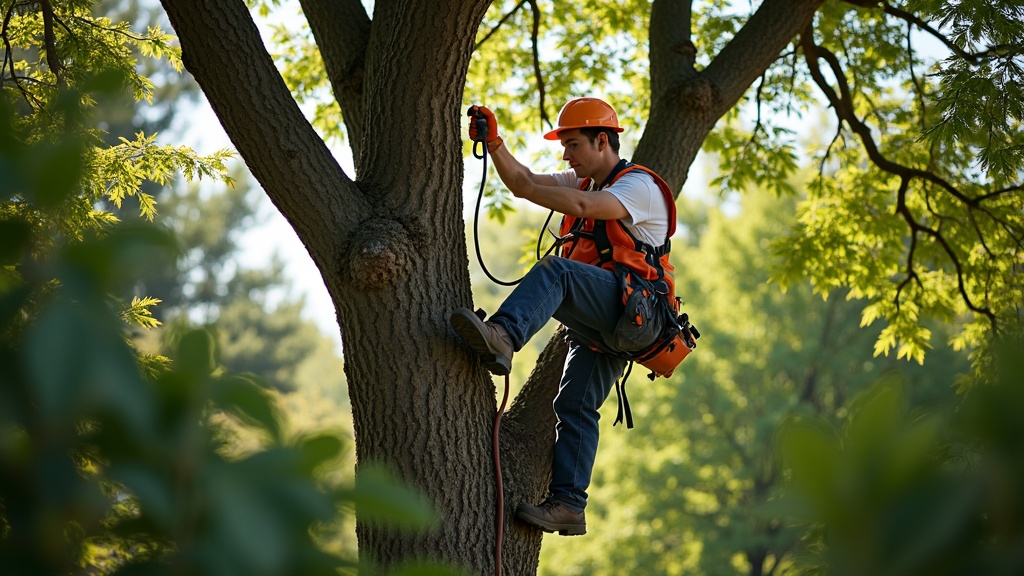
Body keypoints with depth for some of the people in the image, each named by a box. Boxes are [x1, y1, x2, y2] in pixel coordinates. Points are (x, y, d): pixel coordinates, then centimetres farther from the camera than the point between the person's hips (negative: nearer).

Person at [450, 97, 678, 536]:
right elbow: (524, 181, 15)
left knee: (555, 271, -31)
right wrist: (494, 142, -1)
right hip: (599, 326, 10)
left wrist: (524, 189, -15)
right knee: (574, 407, 1)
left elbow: (581, 206, -22)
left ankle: (502, 337, -54)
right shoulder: (584, 183, 26)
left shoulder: (640, 186, -3)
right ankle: (567, 505, -2)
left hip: (630, 310, -9)